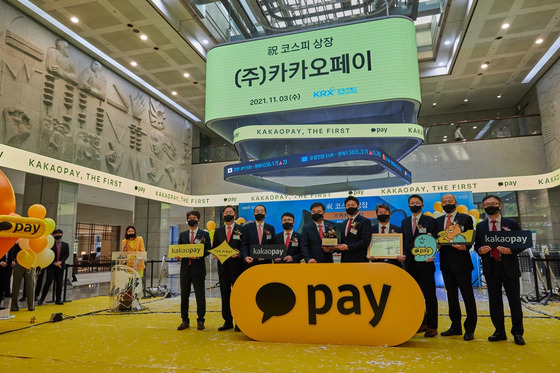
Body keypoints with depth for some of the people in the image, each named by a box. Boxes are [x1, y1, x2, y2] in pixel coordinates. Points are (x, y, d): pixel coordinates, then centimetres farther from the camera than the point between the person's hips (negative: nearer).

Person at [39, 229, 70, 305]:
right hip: (51, 266, -3)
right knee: (48, 282, -6)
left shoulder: (65, 245, 10)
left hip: (60, 266, 3)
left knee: (59, 283, 5)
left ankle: (58, 300, 10)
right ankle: (42, 299, 5)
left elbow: (67, 255, 4)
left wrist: (60, 261, -11)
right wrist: (54, 263, -13)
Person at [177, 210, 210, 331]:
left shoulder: (204, 234, 4)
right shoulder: (182, 235, 15)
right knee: (184, 295, 8)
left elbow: (208, 250, -1)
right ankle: (185, 320, 18)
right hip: (185, 268, 4)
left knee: (200, 295, 1)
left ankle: (200, 321, 12)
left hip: (198, 268, -3)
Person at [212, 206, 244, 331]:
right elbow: (214, 247, 16)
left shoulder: (241, 229, 1)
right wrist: (215, 254, -5)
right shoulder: (218, 231, 14)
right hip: (223, 266, 4)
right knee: (225, 294, 8)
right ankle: (227, 321, 18)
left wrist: (239, 253, -19)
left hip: (236, 266, -4)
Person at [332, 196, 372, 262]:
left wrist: (348, 247, -18)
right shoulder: (344, 223, 20)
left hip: (358, 260, -6)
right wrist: (337, 247, 0)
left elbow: (366, 241, -12)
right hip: (344, 259, 6)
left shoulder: (365, 221, -3)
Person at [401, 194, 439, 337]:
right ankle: (421, 323, 25)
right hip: (410, 264, 5)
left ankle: (432, 326, 12)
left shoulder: (430, 221, 0)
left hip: (425, 263, -5)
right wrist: (403, 254, -2)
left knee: (429, 295, 2)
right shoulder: (404, 222, 13)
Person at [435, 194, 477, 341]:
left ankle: (469, 329, 11)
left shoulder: (466, 218, 1)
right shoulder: (438, 221, 13)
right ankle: (455, 327, 23)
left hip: (461, 262, -4)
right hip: (446, 263, 5)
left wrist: (465, 247, -23)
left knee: (468, 296, 0)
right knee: (451, 296, 12)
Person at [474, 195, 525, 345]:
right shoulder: (480, 226, 8)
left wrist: (510, 250, -18)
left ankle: (517, 333, 18)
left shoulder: (512, 224, 2)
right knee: (494, 301, 8)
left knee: (514, 301, 5)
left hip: (509, 267, -2)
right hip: (490, 268, 2)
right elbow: (476, 245, 10)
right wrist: (480, 250, -13)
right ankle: (499, 331, 20)